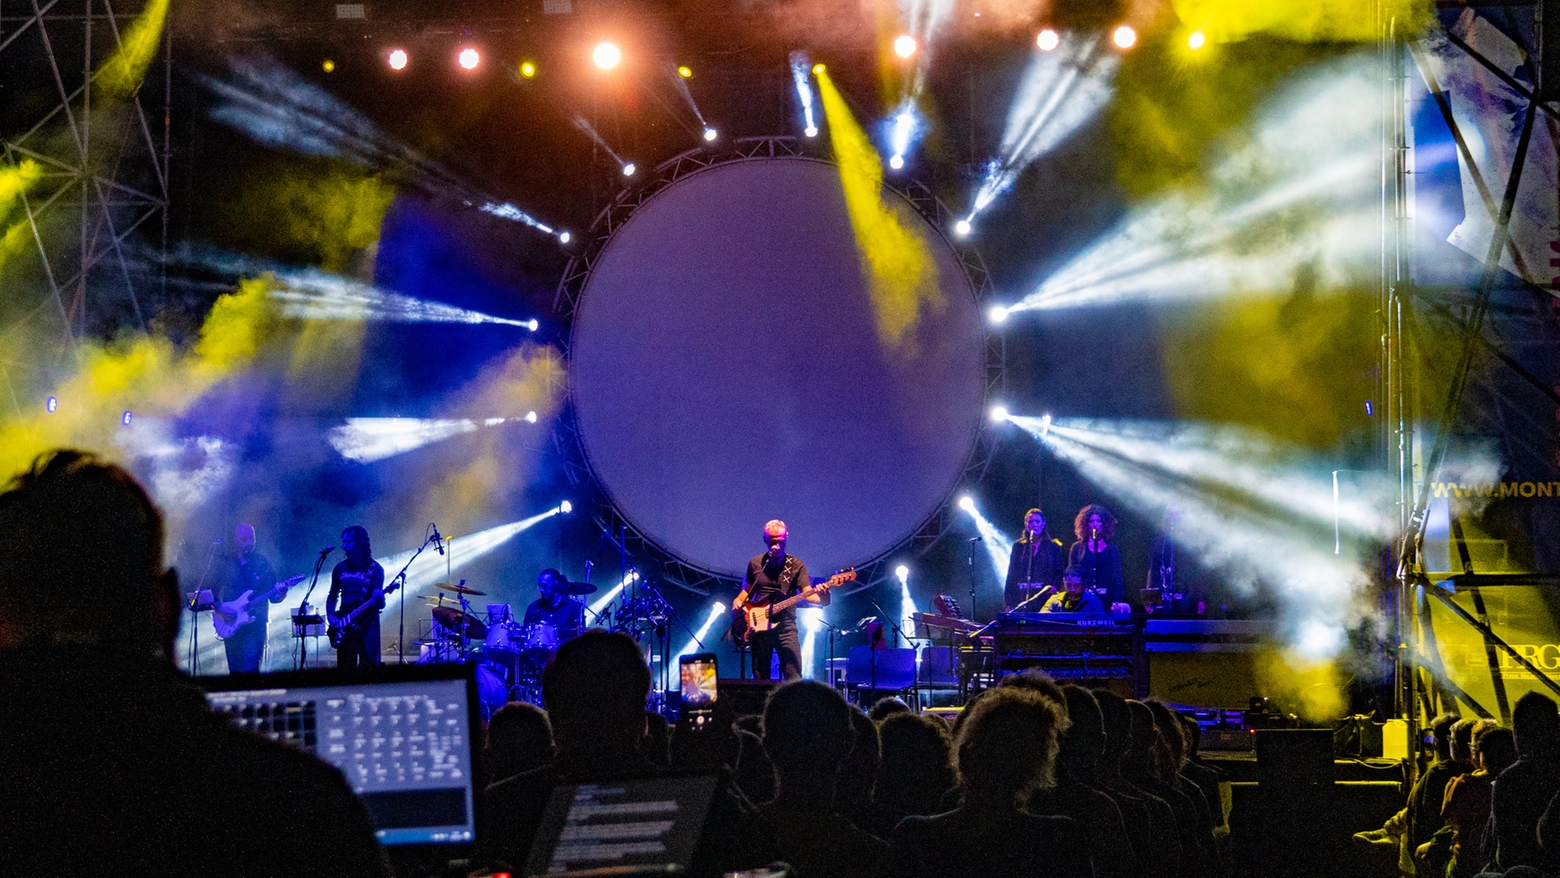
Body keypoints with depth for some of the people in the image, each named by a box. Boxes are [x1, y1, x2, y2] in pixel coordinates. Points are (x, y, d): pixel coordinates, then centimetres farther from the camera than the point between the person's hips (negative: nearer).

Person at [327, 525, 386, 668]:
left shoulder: (375, 569, -1)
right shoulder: (340, 568, 11)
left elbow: (379, 603, -8)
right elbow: (332, 596, 19)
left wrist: (378, 600, -31)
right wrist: (331, 616, 2)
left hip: (367, 625, -4)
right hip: (344, 626, 4)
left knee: (368, 667, -9)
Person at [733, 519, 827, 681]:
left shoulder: (796, 565, 1)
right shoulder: (755, 564, 10)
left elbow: (807, 594, -8)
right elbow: (748, 590, 22)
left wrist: (820, 598, -30)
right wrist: (738, 601, 2)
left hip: (785, 627, -3)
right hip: (759, 627, 3)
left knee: (794, 678, -13)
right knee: (760, 679, 3)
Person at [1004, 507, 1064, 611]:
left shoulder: (1053, 546, 11)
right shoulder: (1018, 546, 15)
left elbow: (1058, 572, 8)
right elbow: (1012, 574, 11)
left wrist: (1053, 588, -11)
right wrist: (1008, 602, 4)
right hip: (1021, 598, 1)